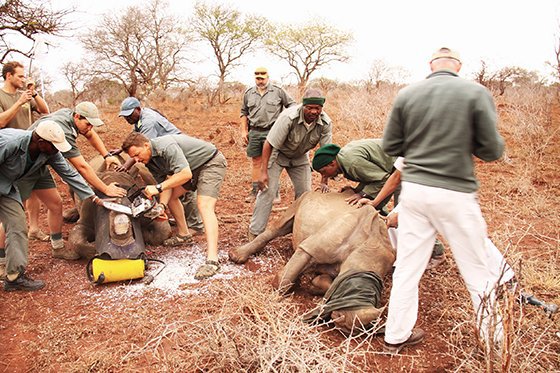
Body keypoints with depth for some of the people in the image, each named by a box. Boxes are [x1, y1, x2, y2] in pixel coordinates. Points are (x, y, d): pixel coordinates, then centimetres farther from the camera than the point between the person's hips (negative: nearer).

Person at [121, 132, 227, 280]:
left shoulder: (166, 147, -29)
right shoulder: (149, 161, 0)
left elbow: (186, 174, -36)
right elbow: (165, 182, -2)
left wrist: (158, 188, -33)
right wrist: (162, 205, -21)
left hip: (211, 162, -9)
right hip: (193, 167, 10)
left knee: (204, 206, -24)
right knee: (171, 195, 13)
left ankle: (212, 260, -32)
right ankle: (183, 235, 30)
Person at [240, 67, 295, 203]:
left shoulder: (278, 91, 2)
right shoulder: (248, 93, 12)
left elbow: (292, 105, 7)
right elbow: (244, 113, 19)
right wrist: (243, 131, 12)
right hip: (254, 132, 3)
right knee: (256, 162, 8)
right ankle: (255, 190, 16)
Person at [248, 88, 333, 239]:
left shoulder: (325, 123, -23)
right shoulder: (289, 117, -35)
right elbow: (268, 144, -28)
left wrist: (324, 182, -21)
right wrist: (263, 172, -28)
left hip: (300, 157, 4)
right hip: (278, 153, -4)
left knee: (305, 192, 2)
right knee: (267, 190, -10)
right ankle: (255, 232, 0)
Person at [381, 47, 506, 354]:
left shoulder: (406, 95, 1)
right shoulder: (476, 93, -5)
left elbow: (390, 147, 5)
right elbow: (492, 150, -5)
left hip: (413, 189, 3)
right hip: (454, 194, -2)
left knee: (407, 267, 13)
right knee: (479, 273, 13)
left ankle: (396, 336, 25)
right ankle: (496, 343, 28)